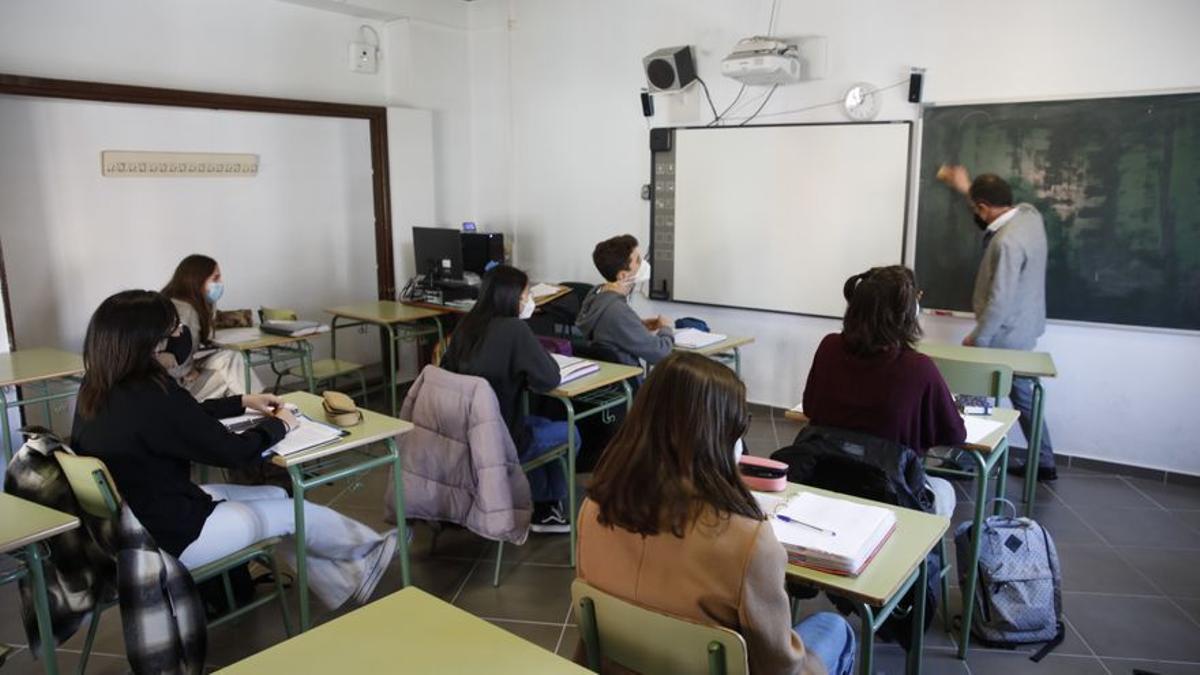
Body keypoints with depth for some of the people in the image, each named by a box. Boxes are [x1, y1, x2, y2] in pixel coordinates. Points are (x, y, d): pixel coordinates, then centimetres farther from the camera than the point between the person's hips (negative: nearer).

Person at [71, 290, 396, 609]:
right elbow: (232, 451, -20)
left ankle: (345, 584, 25)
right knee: (294, 512, 6)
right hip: (168, 537, -9)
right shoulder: (150, 396, -32)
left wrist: (243, 402, 14)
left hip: (131, 524, 9)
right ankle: (369, 547, 32)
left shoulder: (96, 390, -3)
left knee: (276, 497, 15)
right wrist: (279, 424, -3)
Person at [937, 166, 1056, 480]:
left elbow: (1000, 301, -26)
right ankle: (1044, 463, 28)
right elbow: (995, 216, 24)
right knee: (1023, 395, 19)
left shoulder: (1007, 242, -28)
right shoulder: (1028, 213, -1)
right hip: (1023, 330, 9)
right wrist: (967, 188, 27)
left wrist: (977, 338, -15)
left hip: (1005, 335, -9)